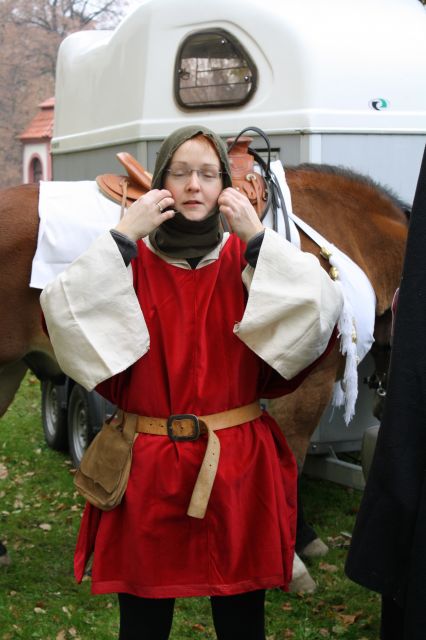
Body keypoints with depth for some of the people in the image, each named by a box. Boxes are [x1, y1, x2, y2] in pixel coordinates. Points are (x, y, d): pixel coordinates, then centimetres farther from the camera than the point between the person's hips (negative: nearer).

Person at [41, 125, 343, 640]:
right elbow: (63, 313, -14)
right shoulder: (130, 259, 3)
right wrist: (123, 237, -15)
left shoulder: (248, 259, 4)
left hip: (238, 467, 1)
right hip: (146, 468, 0)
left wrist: (257, 239, -15)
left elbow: (321, 308, -12)